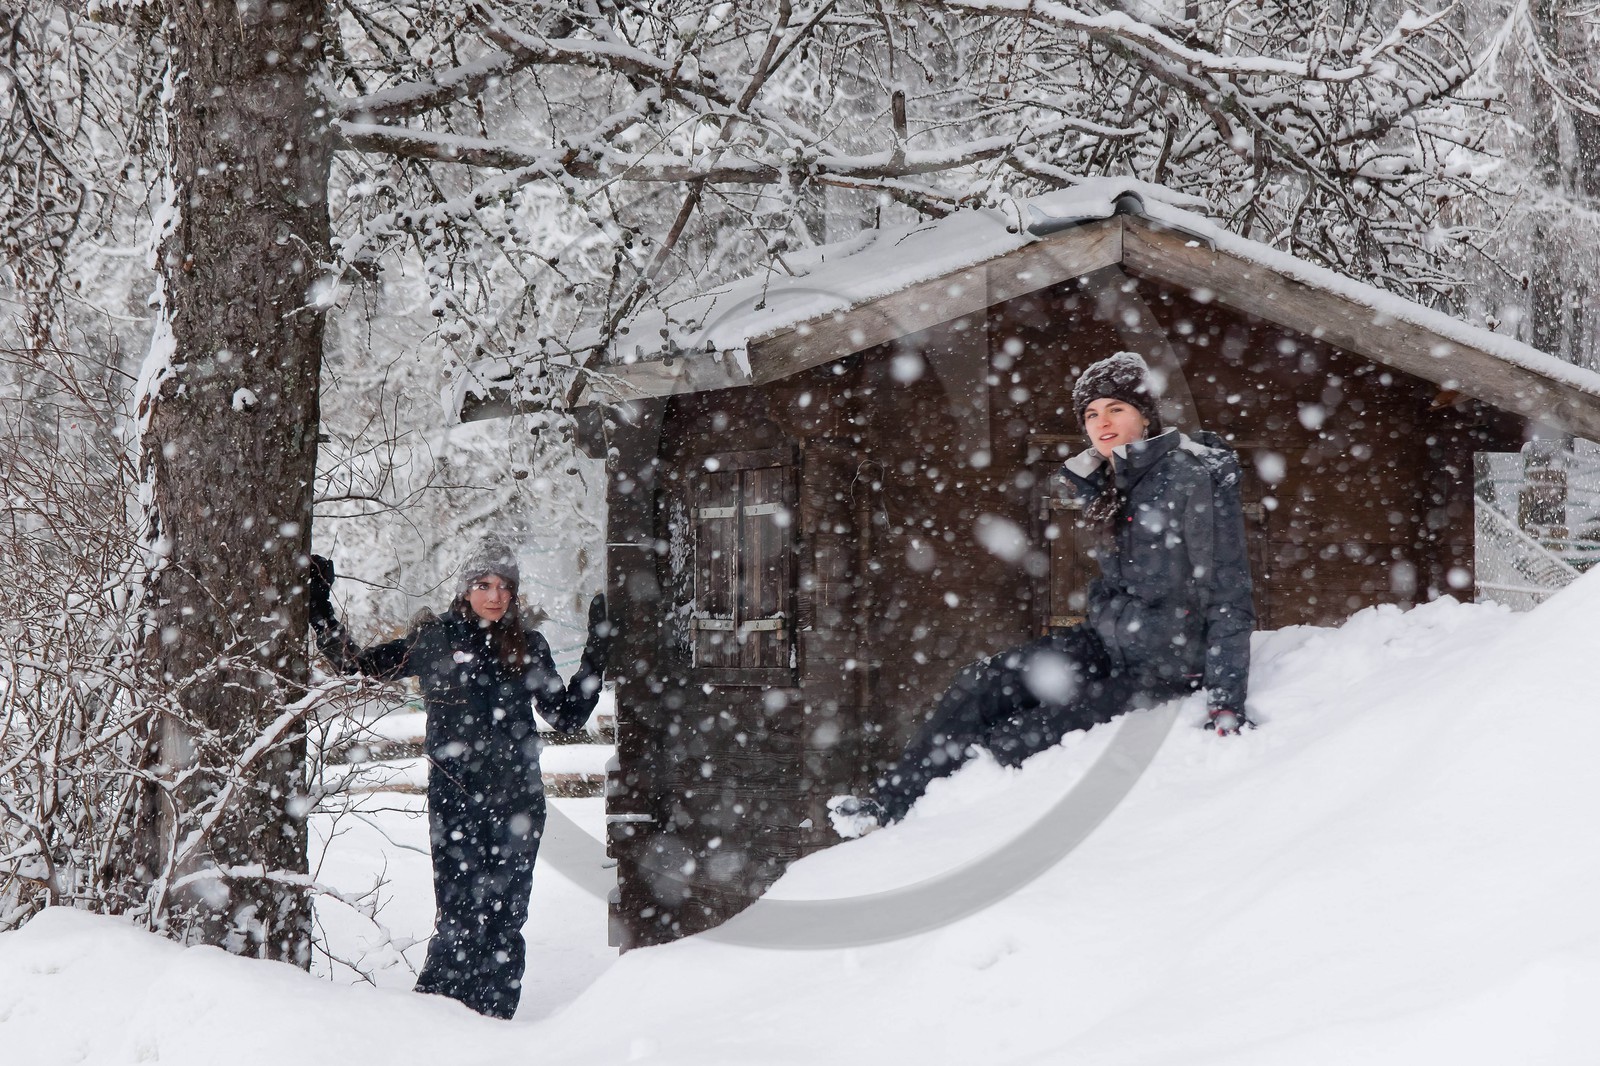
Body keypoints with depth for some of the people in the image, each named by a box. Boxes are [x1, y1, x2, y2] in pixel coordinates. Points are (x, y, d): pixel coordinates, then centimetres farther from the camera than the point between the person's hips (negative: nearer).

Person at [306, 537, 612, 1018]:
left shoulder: (528, 647, 10)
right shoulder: (433, 640, 5)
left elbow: (568, 716, 13)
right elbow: (354, 661, 11)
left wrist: (598, 651, 7)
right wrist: (318, 604, 6)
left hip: (517, 800, 2)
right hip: (455, 800, -2)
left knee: (505, 921, 2)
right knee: (462, 916, -9)